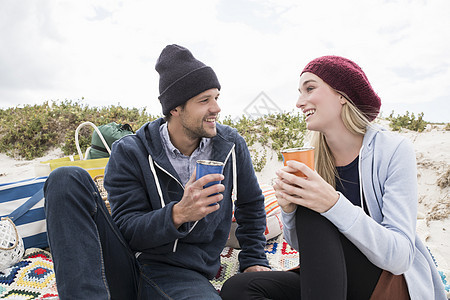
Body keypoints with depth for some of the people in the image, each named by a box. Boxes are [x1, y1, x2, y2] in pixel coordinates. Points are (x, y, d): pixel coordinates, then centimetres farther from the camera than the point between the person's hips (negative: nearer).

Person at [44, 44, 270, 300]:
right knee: (69, 179, -21)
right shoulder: (129, 153, -5)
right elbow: (127, 231, -9)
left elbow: (251, 205, 17)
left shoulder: (232, 146, 2)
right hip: (124, 267, 2)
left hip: (183, 276, -2)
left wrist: (254, 260, 11)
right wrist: (178, 214, -27)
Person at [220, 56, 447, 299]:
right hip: (329, 280, 3)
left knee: (311, 213, -27)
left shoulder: (394, 151, -13)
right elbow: (302, 245, 4)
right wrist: (288, 209, -18)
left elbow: (400, 257, -20)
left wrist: (334, 204, -34)